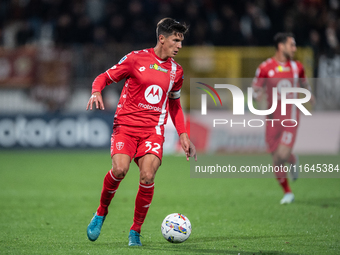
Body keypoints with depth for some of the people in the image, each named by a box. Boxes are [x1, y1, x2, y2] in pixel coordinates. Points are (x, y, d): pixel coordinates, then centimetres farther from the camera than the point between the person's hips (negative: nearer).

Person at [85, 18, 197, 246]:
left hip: (153, 130, 3)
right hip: (126, 125, -3)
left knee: (147, 177, -18)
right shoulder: (136, 59, 0)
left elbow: (174, 104, 27)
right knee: (120, 169, -26)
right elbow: (105, 77, 6)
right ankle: (101, 212, 2)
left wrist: (183, 135, 20)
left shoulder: (176, 71, 13)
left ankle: (136, 231, 0)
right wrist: (96, 92, -16)